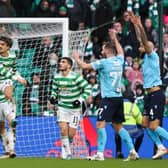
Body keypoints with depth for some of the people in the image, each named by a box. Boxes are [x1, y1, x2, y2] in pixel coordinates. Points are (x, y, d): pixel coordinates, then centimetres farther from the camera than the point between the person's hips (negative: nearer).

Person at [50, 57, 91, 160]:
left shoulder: (76, 77, -15)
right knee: (63, 130, -16)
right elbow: (54, 89, 18)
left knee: (71, 134, -1)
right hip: (62, 107, 3)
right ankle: (66, 152, -1)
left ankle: (67, 146, 31)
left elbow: (88, 88, -11)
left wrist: (80, 100, -20)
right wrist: (53, 97, -3)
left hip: (74, 109, -2)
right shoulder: (57, 77, 0)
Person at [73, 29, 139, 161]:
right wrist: (114, 39, 48)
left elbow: (84, 66, -4)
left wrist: (76, 58, 15)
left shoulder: (104, 62, -9)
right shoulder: (119, 60, 10)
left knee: (100, 124, -10)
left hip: (109, 98, -7)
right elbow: (120, 51, 35)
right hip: (119, 97, 7)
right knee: (118, 126, 14)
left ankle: (100, 153, -20)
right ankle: (132, 151, 9)